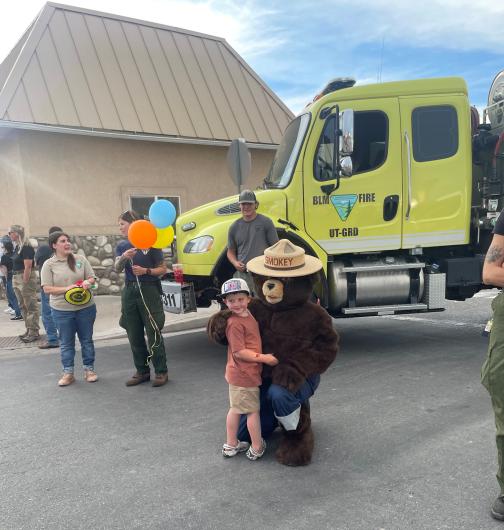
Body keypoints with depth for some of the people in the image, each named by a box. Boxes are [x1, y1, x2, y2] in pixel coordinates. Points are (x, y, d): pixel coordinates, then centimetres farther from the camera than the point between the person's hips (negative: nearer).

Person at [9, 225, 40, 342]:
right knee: (23, 306, 14)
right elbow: (16, 265, 16)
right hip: (16, 278, 10)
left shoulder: (26, 247, -15)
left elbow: (27, 266, -20)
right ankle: (29, 330, 23)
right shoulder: (17, 247, 12)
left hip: (26, 277, -10)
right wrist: (14, 279, 11)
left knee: (31, 306, -3)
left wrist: (25, 283, -21)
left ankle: (34, 332, 2)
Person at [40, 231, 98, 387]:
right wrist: (67, 289, -20)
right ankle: (68, 373, 21)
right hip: (62, 310, -1)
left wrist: (88, 282, -17)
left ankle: (89, 369, 24)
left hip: (85, 307, 2)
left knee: (87, 340, 11)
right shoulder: (49, 264, -4)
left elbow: (92, 277, 6)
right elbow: (47, 289, -8)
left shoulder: (80, 259, 2)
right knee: (66, 343, 9)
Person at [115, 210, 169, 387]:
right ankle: (142, 371, 21)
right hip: (130, 291, 5)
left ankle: (161, 371, 6)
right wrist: (124, 257, -25)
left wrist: (146, 271, -18)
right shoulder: (122, 246, 10)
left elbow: (163, 269, -2)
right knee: (134, 335, 9)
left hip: (149, 291, -5)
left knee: (153, 333, -5)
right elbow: (117, 269, -5)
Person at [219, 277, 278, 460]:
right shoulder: (235, 323, -22)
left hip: (237, 374, 9)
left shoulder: (247, 315, 4)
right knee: (253, 410, 7)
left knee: (235, 409, 19)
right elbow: (239, 352, -24)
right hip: (245, 375, -9)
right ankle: (257, 448, 21)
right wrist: (264, 358, -21)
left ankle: (231, 445, 33)